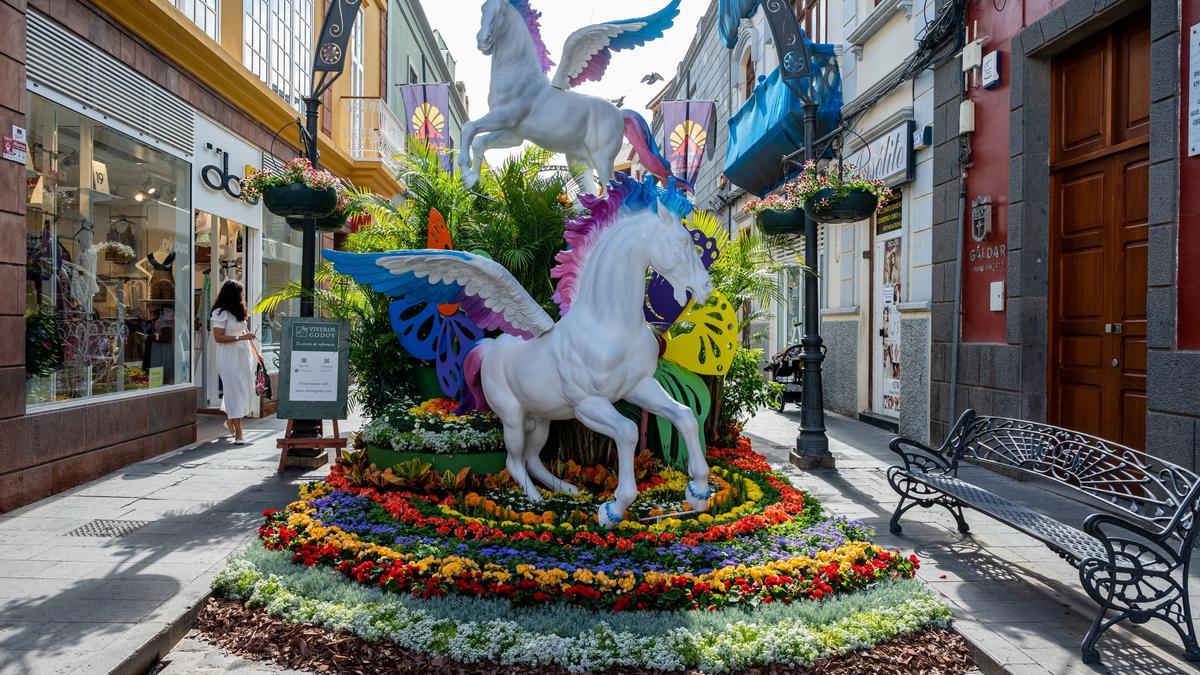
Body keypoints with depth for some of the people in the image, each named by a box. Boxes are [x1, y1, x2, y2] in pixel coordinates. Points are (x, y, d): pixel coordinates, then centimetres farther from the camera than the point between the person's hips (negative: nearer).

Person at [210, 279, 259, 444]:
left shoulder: (238, 312, 14)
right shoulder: (220, 313, -9)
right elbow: (218, 337, -14)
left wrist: (256, 352, 22)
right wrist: (240, 337, -19)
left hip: (243, 355, 7)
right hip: (229, 358, -7)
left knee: (245, 391, 9)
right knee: (235, 392, -7)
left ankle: (230, 421, 32)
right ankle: (238, 434, -5)